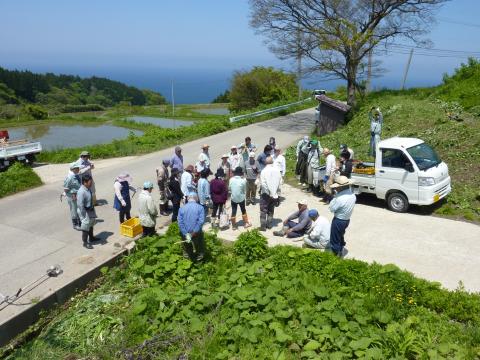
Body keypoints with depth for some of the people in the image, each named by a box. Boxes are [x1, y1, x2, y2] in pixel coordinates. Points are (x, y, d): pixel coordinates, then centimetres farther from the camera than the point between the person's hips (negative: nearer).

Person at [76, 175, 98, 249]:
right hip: (85, 211, -9)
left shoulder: (88, 189, -3)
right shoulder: (81, 192, -29)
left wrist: (93, 208, 18)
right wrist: (84, 216, -22)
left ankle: (91, 238, 46)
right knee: (85, 227, 6)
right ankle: (85, 242, 23)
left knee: (91, 224, 26)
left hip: (91, 210, 9)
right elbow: (80, 205, -26)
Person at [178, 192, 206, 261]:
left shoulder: (182, 208, -3)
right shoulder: (200, 207, -8)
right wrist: (194, 233, -18)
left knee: (187, 247, 25)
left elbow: (180, 223, -12)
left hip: (185, 233, 2)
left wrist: (186, 234, -15)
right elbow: (201, 221, -19)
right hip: (197, 233, -2)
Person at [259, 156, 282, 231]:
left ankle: (263, 226, 4)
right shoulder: (277, 170, -4)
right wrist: (276, 191, 7)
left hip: (266, 194, -4)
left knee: (263, 210, 4)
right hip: (274, 194, 4)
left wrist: (269, 192, -10)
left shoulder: (264, 171, -16)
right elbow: (280, 182, -1)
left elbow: (262, 184, -18)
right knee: (271, 210, 18)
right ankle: (269, 224, 24)